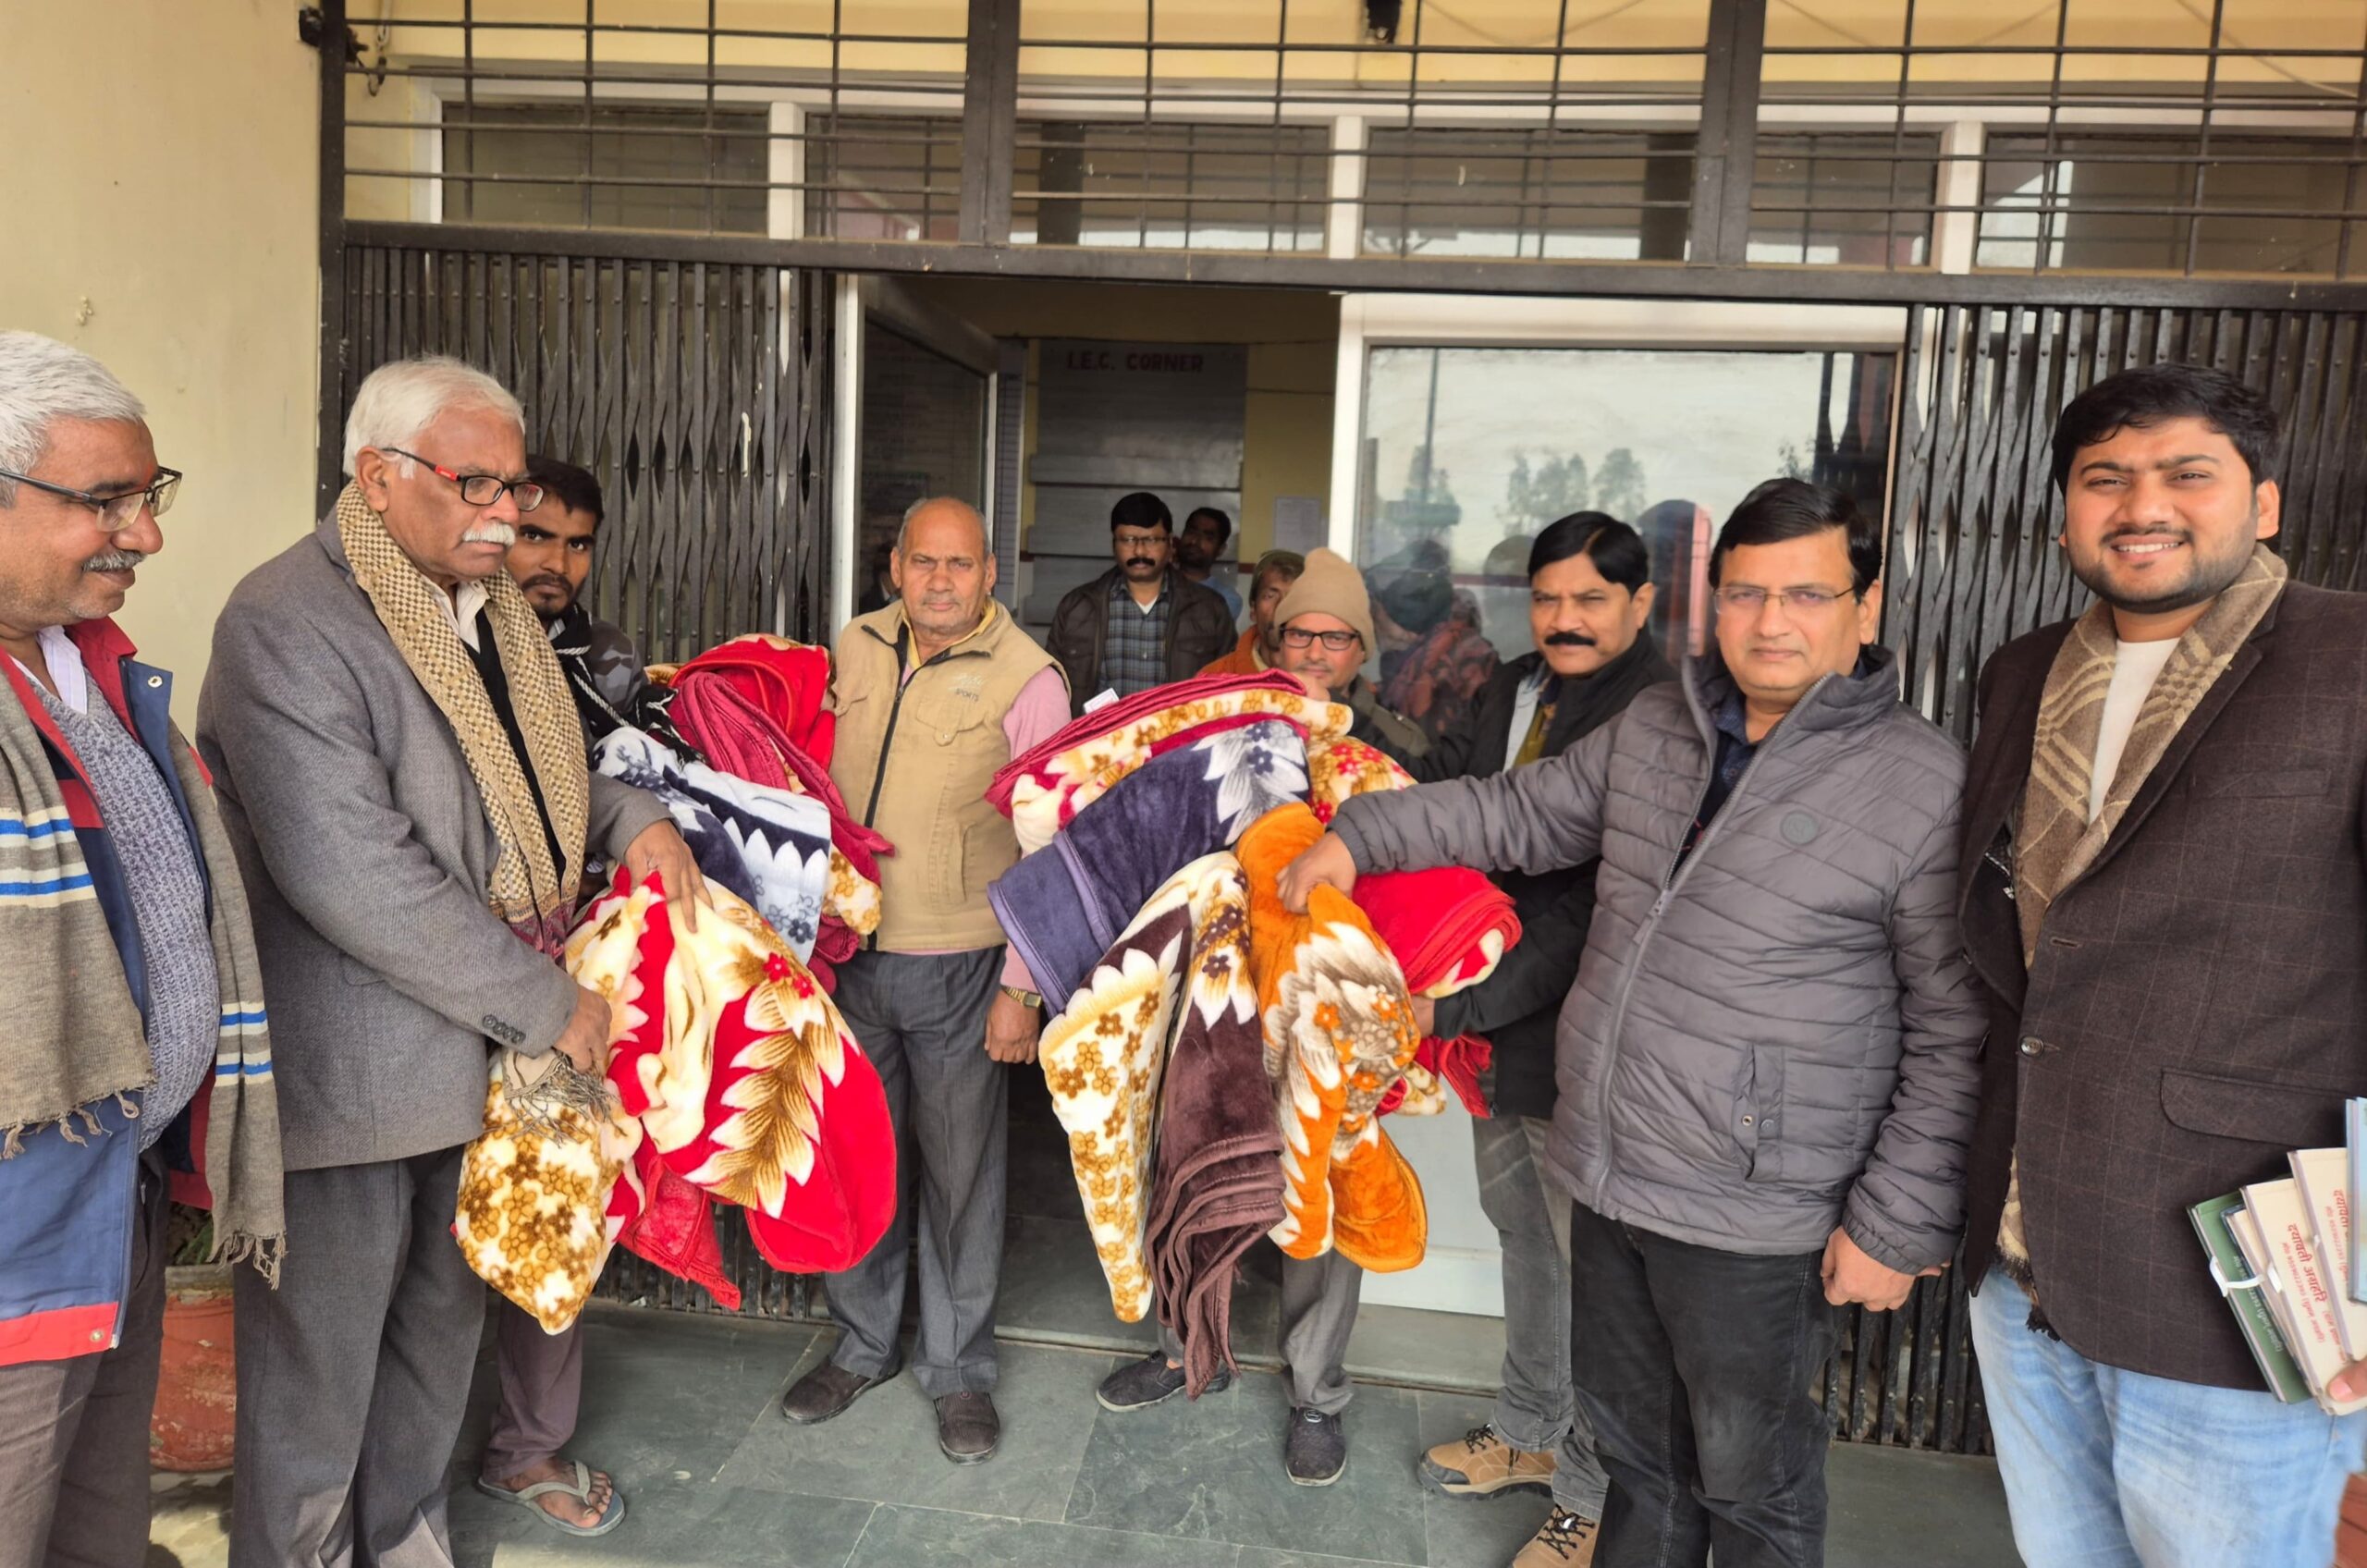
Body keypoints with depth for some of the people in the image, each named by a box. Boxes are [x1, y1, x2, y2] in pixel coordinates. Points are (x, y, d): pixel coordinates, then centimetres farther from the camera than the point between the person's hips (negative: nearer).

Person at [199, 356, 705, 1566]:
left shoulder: (489, 601, 8)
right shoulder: (288, 622, -19)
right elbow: (352, 875, -26)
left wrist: (630, 819, 0)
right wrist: (548, 1007, -21)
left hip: (481, 1045, 8)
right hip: (352, 1073, -8)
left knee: (445, 1319, 23)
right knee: (319, 1366, 10)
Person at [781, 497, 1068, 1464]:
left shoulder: (1026, 678, -10)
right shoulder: (854, 649, 5)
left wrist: (1022, 989, -13)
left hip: (960, 966, -4)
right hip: (850, 951, 4)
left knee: (961, 1169, 8)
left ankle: (958, 1368, 27)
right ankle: (863, 1347, 36)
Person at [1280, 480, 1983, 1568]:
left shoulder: (1924, 784, -14)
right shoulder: (1653, 728, 3)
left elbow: (1955, 1037, -11)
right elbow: (1525, 811, 15)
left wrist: (1899, 1225, -11)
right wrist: (1360, 835, 8)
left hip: (1755, 1222, -5)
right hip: (1608, 1180, 6)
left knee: (1748, 1479, 16)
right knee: (1633, 1445, 25)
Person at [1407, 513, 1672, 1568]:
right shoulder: (1513, 691, 6)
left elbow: (1592, 914, -26)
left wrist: (1459, 1006, -26)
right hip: (1497, 1017, 8)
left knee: (1590, 1263, 6)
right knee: (1523, 1232, 23)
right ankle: (1531, 1433, 45)